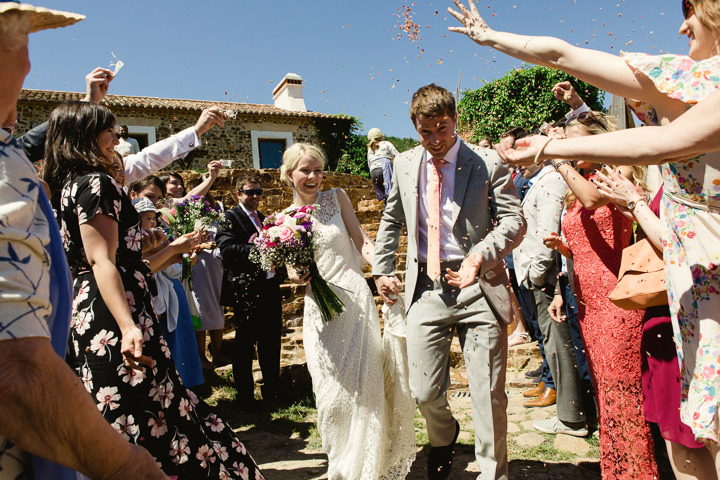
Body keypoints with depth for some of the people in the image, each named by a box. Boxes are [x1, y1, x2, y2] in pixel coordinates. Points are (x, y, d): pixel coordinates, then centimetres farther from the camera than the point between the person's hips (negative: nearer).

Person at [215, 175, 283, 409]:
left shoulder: (263, 218, 19)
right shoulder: (229, 218, -4)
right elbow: (226, 248, -19)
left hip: (270, 288, 7)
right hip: (246, 291, -7)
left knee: (271, 341, 14)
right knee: (245, 342, 3)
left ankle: (271, 389, 28)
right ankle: (245, 396, 16)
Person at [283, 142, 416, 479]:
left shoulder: (337, 198, 4)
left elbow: (362, 243, 0)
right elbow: (292, 272, 10)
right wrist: (297, 276, -13)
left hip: (355, 299, -1)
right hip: (319, 308, 1)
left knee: (366, 385, -1)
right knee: (331, 391, 4)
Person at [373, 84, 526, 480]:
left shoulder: (487, 163, -1)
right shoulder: (404, 164, 11)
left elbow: (514, 220, -4)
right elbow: (391, 220, 23)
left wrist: (481, 255, -23)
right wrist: (381, 270, 16)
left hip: (478, 287, -2)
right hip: (426, 288, 3)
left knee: (489, 394, 3)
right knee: (424, 392, 5)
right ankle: (443, 438, 41)